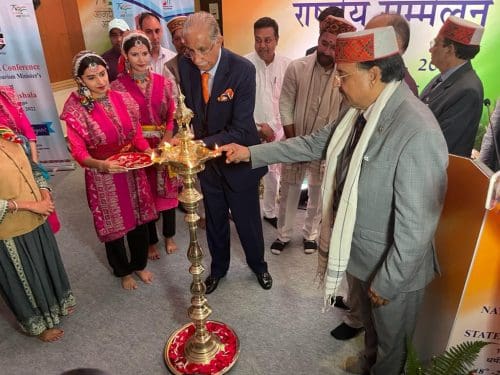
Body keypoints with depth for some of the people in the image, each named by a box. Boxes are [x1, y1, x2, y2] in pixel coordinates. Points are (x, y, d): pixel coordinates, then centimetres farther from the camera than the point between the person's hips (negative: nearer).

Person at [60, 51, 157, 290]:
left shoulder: (123, 99, -3)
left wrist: (149, 151, -15)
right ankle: (123, 271, 41)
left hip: (133, 172, 4)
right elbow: (79, 152, -15)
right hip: (103, 178, -3)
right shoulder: (75, 111, -14)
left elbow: (137, 135, 5)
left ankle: (139, 264, 43)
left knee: (139, 220, 16)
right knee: (113, 225, 14)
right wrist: (101, 164, -34)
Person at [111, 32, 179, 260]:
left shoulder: (163, 83, 0)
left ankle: (169, 236, 34)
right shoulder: (118, 86, -6)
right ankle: (151, 241, 30)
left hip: (164, 145, 2)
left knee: (168, 191, 12)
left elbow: (172, 117, -1)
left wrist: (164, 143, -14)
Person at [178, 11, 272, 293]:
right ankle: (218, 268, 47)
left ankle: (258, 265, 46)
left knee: (248, 220, 16)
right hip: (206, 161, 4)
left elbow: (240, 129, -26)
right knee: (214, 220, 21)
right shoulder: (186, 66, -10)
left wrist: (201, 143, -37)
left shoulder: (243, 70, -23)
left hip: (238, 161, -3)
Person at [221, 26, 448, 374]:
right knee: (368, 320, 34)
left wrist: (387, 283, -17)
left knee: (391, 341, 24)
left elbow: (417, 226, -28)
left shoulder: (418, 133, -33)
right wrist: (251, 152, 4)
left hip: (393, 267, -7)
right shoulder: (362, 110, -7)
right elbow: (314, 144, 4)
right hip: (358, 252, 8)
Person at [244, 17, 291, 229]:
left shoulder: (286, 65, -3)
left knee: (273, 176, 15)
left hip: (276, 132, 3)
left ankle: (270, 212, 35)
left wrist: (272, 127, -6)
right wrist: (257, 128, -13)